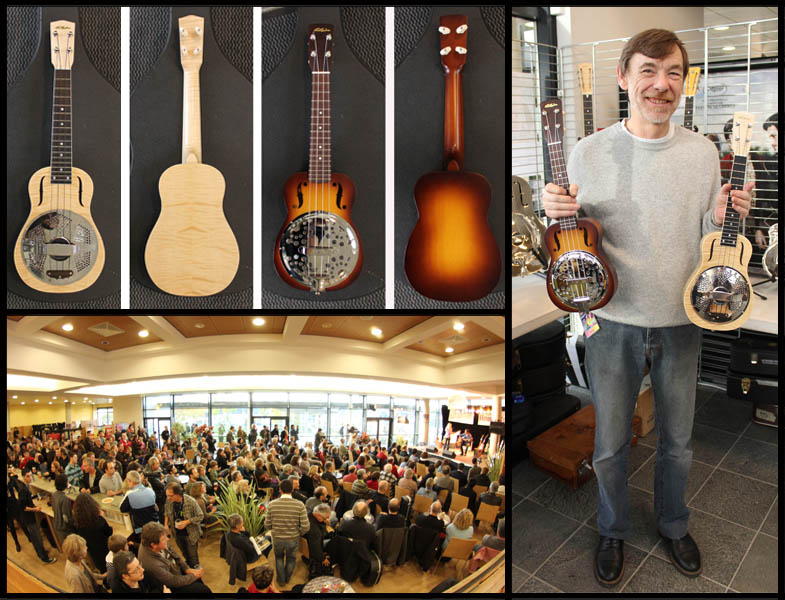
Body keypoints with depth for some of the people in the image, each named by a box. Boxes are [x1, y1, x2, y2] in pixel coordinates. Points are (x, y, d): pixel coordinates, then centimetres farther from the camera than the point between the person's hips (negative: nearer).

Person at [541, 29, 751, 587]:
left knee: (678, 442, 19)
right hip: (613, 321, -2)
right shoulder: (588, 152, -7)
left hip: (680, 322, 2)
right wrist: (557, 214, -21)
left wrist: (724, 216, -14)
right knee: (610, 446, 12)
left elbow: (706, 237, 7)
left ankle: (674, 524, 47)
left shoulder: (702, 151, -1)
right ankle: (613, 532, 40)